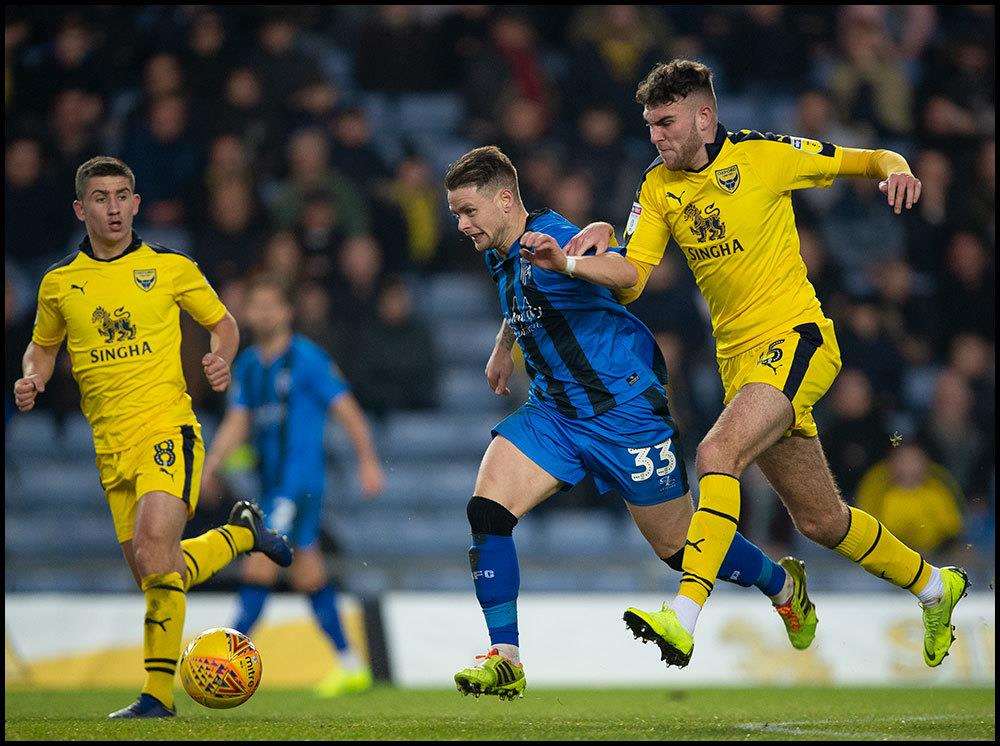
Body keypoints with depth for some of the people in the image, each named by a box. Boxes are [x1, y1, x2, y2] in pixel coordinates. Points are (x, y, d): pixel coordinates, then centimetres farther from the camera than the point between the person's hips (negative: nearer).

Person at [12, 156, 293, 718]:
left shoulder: (171, 268, 2)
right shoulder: (60, 283, 9)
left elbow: (223, 323, 15)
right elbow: (43, 347, 25)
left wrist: (223, 361, -6)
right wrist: (32, 379, 2)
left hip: (167, 427, -4)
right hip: (111, 446, 4)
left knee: (154, 555, -25)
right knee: (152, 573, 6)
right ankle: (243, 533, 34)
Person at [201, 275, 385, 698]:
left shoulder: (306, 358, -7)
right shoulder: (247, 365, 14)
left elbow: (346, 409, -6)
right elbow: (236, 422, 14)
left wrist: (368, 462, -9)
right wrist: (210, 468, 2)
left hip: (300, 478, -8)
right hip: (271, 480, 8)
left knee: (259, 563, -15)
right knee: (308, 574, 9)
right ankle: (351, 667, 15)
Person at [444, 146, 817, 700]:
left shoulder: (552, 237, -23)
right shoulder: (500, 254, 5)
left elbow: (627, 271, -44)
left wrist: (565, 263, -63)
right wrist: (504, 347, 37)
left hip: (623, 409, -7)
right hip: (552, 412, 7)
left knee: (678, 545, 6)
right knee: (487, 510, -15)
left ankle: (784, 586, 34)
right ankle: (505, 660, -13)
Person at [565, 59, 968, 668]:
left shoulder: (762, 155, -6)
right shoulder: (659, 186, 8)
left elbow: (870, 160, 3)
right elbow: (628, 283, 2)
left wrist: (897, 170, -20)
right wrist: (602, 242, -19)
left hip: (797, 340, -6)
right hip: (738, 360, 6)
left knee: (718, 452, -30)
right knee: (821, 521, 11)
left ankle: (684, 618, -38)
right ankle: (934, 586, 35)